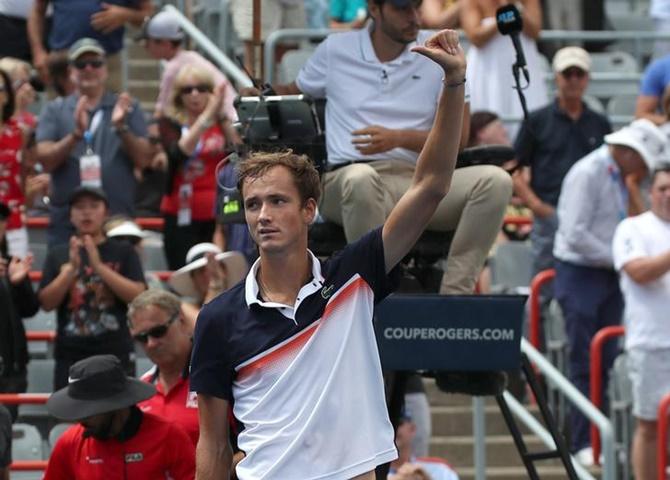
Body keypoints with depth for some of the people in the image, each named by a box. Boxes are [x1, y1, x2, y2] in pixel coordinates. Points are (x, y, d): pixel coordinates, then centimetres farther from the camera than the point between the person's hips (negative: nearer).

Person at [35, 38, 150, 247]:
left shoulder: (126, 108, 9)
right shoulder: (55, 110, 9)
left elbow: (142, 159, 2)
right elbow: (46, 160, -3)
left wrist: (121, 128, -15)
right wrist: (76, 134, -19)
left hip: (117, 220, 0)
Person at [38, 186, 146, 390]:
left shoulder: (123, 252, 6)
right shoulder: (58, 255, 10)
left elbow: (139, 296, -7)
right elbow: (46, 303, 1)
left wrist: (99, 266, -14)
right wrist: (71, 269, -12)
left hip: (116, 356, -1)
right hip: (70, 357, 1)